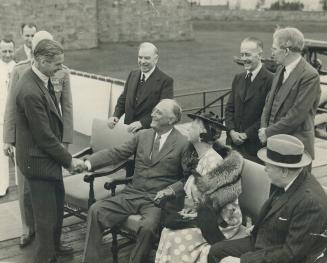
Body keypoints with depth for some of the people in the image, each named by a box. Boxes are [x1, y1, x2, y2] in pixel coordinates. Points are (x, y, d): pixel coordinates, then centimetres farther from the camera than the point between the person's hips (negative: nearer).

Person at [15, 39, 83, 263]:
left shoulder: (43, 78, 0)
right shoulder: (30, 92, -29)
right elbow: (44, 136, -24)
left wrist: (61, 148, 12)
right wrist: (68, 160, -13)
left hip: (49, 154, 10)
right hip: (38, 160, -10)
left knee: (58, 202, 25)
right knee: (46, 214, 5)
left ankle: (54, 245, 46)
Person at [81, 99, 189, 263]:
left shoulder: (183, 144, -3)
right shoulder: (142, 135, 11)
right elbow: (116, 153, 6)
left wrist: (171, 190, -19)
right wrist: (88, 163, -7)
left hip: (157, 200, -4)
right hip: (131, 194, 5)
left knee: (148, 226, -34)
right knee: (95, 211, -13)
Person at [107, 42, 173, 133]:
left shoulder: (166, 81, -7)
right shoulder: (133, 75, 13)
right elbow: (123, 99, 18)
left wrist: (142, 123, -21)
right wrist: (116, 115, 0)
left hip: (149, 132, -4)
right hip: (129, 129, 5)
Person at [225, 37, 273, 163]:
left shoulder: (270, 80, -12)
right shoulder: (238, 78, 12)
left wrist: (247, 134, -13)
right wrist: (232, 131, -3)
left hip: (255, 145, -6)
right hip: (233, 142, 6)